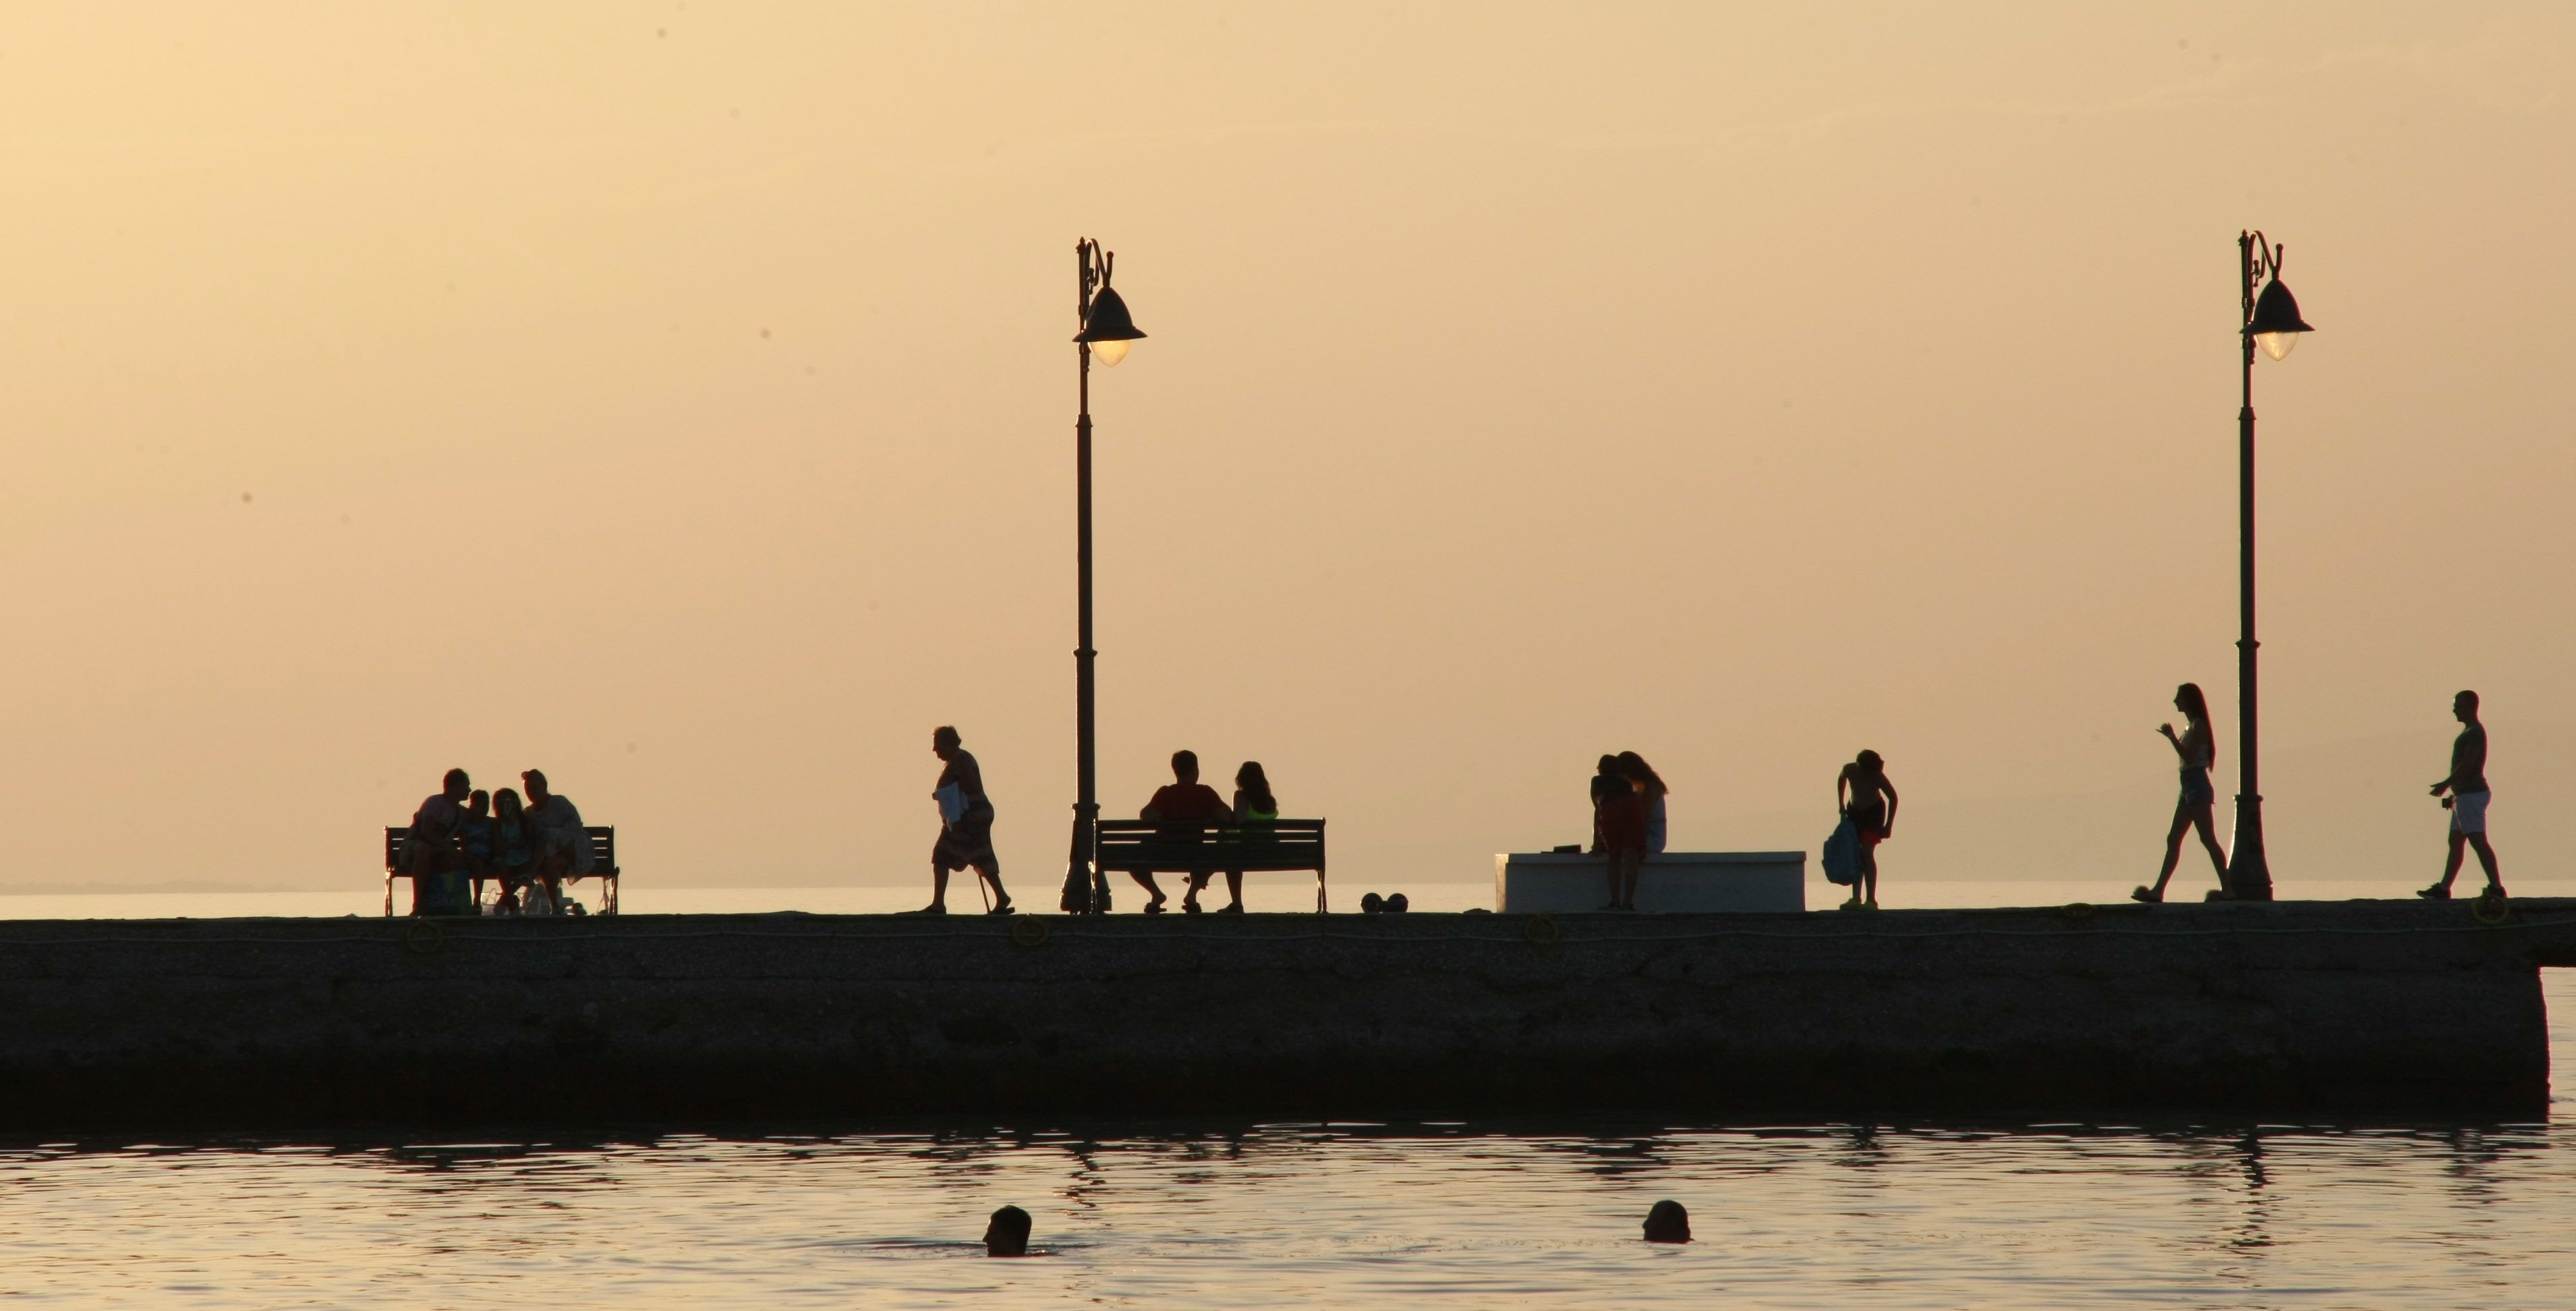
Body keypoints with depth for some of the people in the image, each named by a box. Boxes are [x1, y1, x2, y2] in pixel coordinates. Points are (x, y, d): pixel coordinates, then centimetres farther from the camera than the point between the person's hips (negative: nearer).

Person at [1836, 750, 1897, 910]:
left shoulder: (1877, 777, -26)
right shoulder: (1850, 770, -17)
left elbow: (1893, 798, -13)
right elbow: (1841, 779, 8)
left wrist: (1888, 825, -12)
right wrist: (1841, 804, 8)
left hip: (1874, 812, -4)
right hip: (1855, 811, 4)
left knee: (1867, 853, -15)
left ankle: (1871, 900, -15)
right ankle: (1856, 899, 6)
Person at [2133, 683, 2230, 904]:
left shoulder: (2197, 727, -11)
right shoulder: (2190, 726, 17)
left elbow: (2189, 757, -20)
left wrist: (2172, 737, -18)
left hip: (2197, 788, -10)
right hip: (2190, 789, 10)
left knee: (2208, 839, -9)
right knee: (2173, 840, 7)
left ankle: (2227, 888, -8)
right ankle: (2158, 891, 5)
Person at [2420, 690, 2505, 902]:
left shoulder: (2475, 732, -12)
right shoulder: (2469, 732, 19)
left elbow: (2468, 764, -22)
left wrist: (2446, 784, -19)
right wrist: (2454, 794, 24)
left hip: (2471, 795, -11)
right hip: (2465, 795, 11)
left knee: (2478, 841, -15)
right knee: (2455, 842, 12)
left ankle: (2496, 888, -19)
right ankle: (2443, 890, 16)